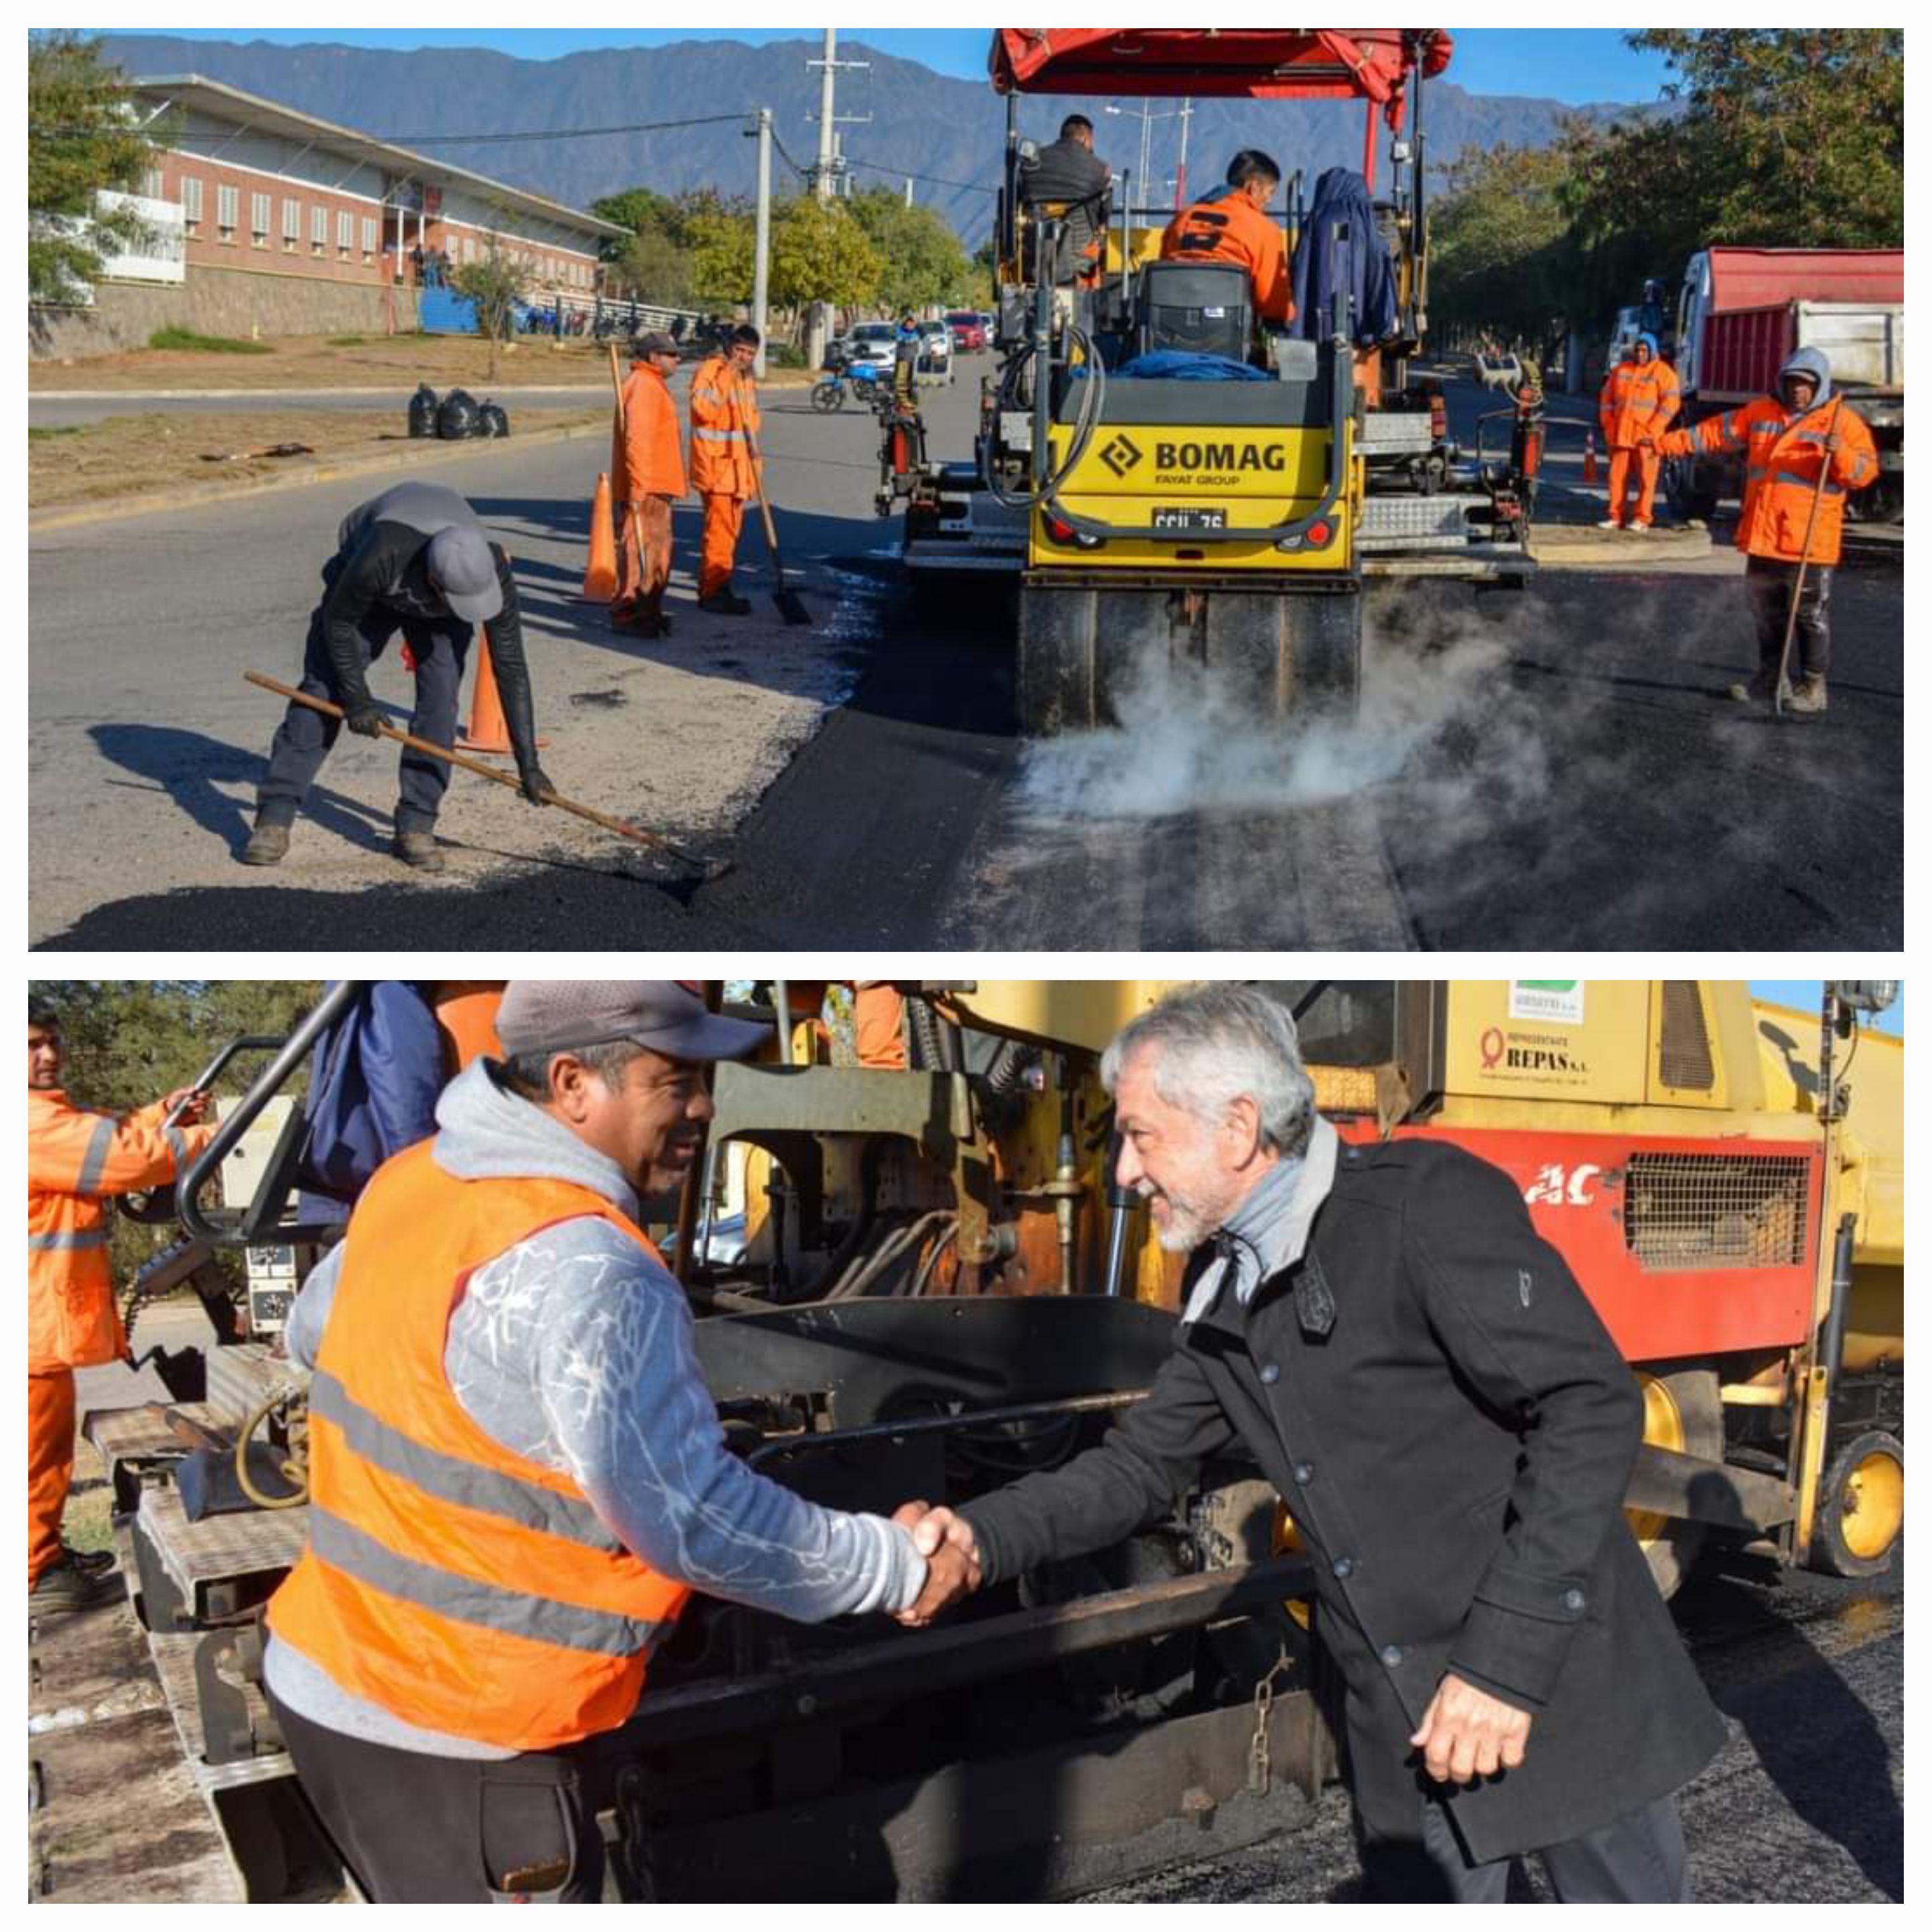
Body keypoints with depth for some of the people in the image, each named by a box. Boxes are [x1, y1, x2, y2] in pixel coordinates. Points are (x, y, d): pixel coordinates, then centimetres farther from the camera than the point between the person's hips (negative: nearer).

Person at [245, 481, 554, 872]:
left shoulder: (491, 572, -37)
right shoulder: (379, 560, -46)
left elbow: (511, 669, -30)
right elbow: (338, 622, -24)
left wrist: (528, 764, -28)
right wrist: (357, 698, -20)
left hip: (437, 613, 2)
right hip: (364, 588, -2)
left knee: (440, 696, -14)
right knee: (323, 689, -6)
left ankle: (415, 826, -5)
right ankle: (275, 819, 0)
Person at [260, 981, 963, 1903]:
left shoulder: (414, 1180, 2)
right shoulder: (585, 1270, -27)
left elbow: (314, 1330, 20)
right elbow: (693, 1518, -27)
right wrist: (893, 1564, -16)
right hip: (454, 1734, -9)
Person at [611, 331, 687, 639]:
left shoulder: (653, 385, 20)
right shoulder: (643, 386, -15)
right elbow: (637, 440, -24)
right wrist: (638, 486, -28)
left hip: (655, 487, 11)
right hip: (645, 488, -11)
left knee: (657, 551, 15)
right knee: (639, 551, -8)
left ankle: (648, 613, 22)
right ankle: (628, 615, -4)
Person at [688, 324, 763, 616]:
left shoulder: (744, 376, 18)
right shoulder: (710, 369, -10)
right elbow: (703, 409, -25)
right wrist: (725, 377, -26)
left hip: (738, 466, 9)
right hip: (715, 463, -9)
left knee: (731, 530, 12)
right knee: (720, 530, -12)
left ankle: (717, 587, 20)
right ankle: (713, 592, -9)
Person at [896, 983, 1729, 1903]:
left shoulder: (1428, 1203, -18)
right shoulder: (1220, 1291, 6)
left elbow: (1592, 1407, -21)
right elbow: (1142, 1463, 11)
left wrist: (1509, 1655, -22)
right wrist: (984, 1538, -7)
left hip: (1558, 1680, -6)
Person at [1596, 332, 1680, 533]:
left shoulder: (1663, 372, -1)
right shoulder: (1621, 370, 13)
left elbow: (1671, 403, -9)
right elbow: (1607, 398, 17)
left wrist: (1652, 430, -14)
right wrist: (1608, 426, 7)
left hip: (1645, 438, -4)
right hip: (1621, 434, 4)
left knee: (1646, 478, -3)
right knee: (1618, 476, 4)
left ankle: (1642, 519, 0)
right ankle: (1615, 517, 10)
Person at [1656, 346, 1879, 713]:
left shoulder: (1842, 421, -4)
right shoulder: (1760, 413, 10)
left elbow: (1865, 472, -9)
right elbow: (1716, 432, 15)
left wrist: (1841, 453, -28)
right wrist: (1667, 443, 10)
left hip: (1809, 541, -6)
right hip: (1763, 536, 6)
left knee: (1811, 614, -1)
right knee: (1766, 610, 15)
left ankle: (1815, 686, 7)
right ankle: (1770, 675, 29)